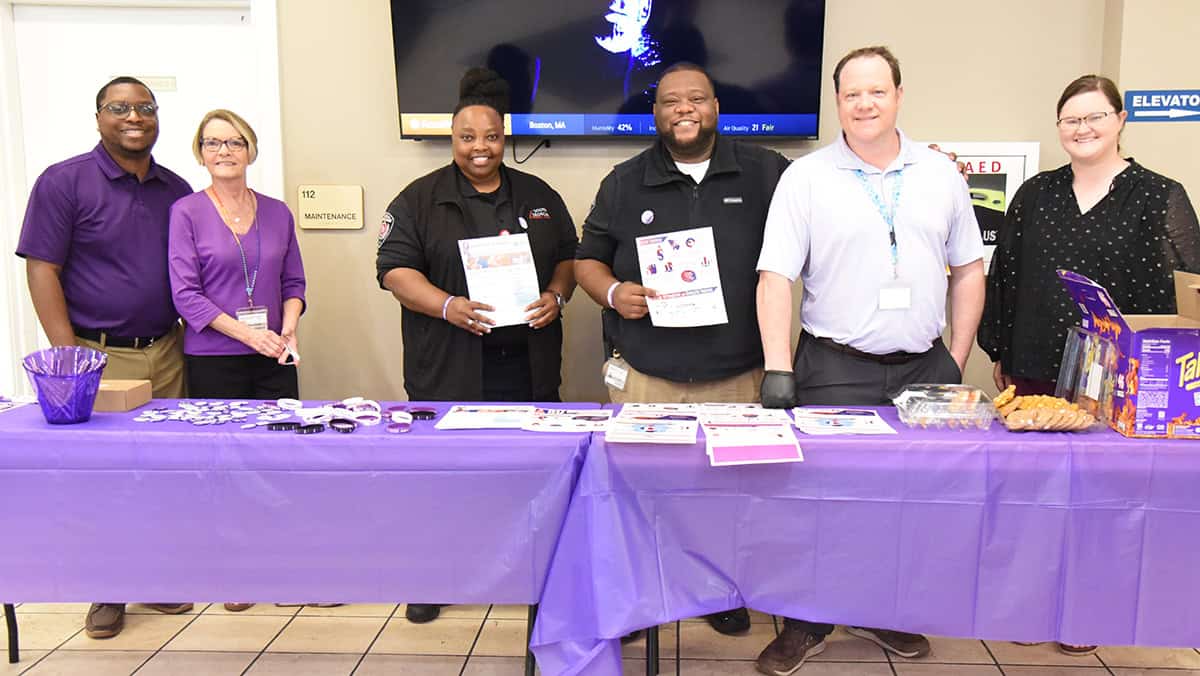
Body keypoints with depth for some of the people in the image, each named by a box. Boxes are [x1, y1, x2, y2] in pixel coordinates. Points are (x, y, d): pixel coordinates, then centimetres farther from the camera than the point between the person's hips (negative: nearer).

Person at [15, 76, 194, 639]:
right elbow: (41, 270, -7)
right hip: (98, 357, -4)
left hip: (166, 354, 4)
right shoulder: (64, 181, -3)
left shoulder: (176, 190, 10)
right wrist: (69, 358, -13)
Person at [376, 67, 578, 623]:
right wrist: (447, 306, -19)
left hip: (527, 364, 3)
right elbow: (395, 268, -4)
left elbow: (568, 256, 17)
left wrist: (557, 295, -5)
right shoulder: (419, 200, 4)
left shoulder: (539, 197, 14)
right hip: (449, 368, -2)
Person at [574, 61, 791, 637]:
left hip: (738, 378, 0)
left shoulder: (764, 172, 6)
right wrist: (612, 292, -8)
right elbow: (587, 259, 12)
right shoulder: (624, 183, 8)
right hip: (643, 380, 0)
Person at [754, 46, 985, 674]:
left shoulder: (940, 174, 9)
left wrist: (958, 358, 7)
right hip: (836, 369, -3)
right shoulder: (805, 178, -2)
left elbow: (967, 269, 13)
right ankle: (806, 623, 18)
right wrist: (778, 369, -15)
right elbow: (775, 277, -7)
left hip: (924, 367, 4)